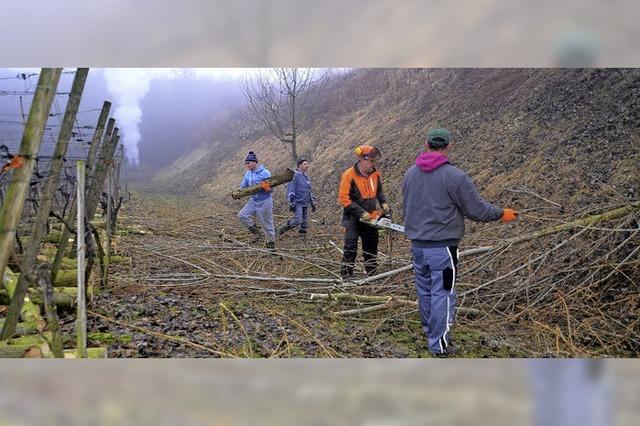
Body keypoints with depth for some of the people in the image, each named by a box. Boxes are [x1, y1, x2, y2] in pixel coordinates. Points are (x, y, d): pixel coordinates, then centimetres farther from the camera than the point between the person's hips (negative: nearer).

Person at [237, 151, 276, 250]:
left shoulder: (265, 173, -15)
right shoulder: (248, 174, 2)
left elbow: (271, 186, -10)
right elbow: (243, 186, 10)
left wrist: (267, 188, -33)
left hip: (264, 201, -6)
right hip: (253, 200, 6)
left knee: (266, 223, 3)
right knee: (242, 215, -9)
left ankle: (271, 242, 20)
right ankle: (256, 233, 5)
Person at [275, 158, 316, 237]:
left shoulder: (306, 177, 16)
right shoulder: (294, 175, -10)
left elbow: (310, 191, 23)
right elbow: (290, 190, -14)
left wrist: (313, 203, 22)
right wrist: (291, 203, -18)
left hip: (305, 204, 8)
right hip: (297, 203, -8)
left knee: (305, 222, 6)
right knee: (297, 220, -17)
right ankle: (280, 229, -3)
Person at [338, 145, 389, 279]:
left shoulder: (375, 174, -1)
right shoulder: (349, 175, -18)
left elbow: (379, 191, 18)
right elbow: (343, 198, -19)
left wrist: (383, 203, -1)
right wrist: (361, 213, -21)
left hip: (370, 217, 6)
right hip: (353, 218, -5)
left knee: (371, 246, 13)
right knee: (350, 247, -6)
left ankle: (372, 273, 25)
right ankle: (346, 276, 0)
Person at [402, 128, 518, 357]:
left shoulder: (410, 173, 3)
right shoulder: (455, 176, -16)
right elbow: (477, 209, -8)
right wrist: (501, 214, 9)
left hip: (416, 244, 6)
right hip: (442, 246, -6)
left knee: (425, 290, 20)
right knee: (442, 294, 2)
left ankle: (429, 328, 38)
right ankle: (439, 344, 9)